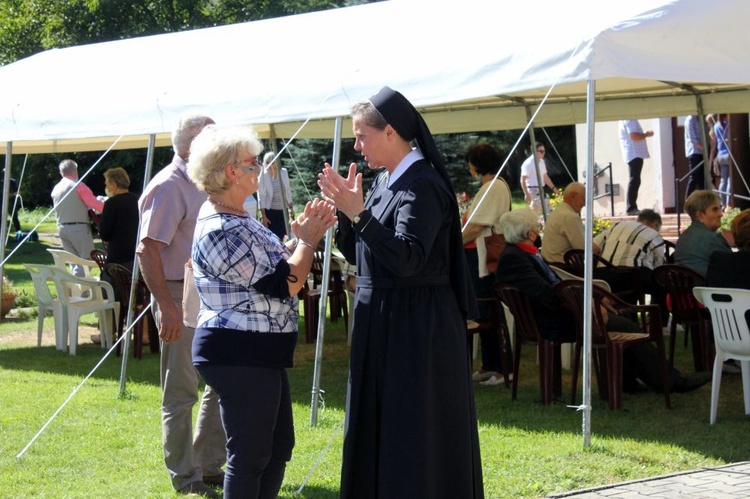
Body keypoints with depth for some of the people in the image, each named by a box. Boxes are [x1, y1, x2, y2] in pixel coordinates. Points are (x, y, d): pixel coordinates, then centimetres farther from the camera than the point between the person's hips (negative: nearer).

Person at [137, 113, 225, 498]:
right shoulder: (168, 187, -15)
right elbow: (147, 251, -22)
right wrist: (167, 307, -27)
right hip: (181, 300, -9)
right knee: (181, 392, 0)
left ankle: (209, 466, 26)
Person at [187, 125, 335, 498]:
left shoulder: (235, 218, 11)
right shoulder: (221, 231, -22)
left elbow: (273, 263, 17)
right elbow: (285, 284, -20)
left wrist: (301, 237, 3)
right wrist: (307, 241, -6)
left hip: (257, 354, 11)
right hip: (239, 355, -11)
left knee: (278, 447, 17)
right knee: (249, 456, -2)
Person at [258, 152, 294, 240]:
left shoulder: (284, 172, -2)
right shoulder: (263, 176, -14)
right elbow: (261, 197, -11)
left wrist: (291, 208, 13)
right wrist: (263, 216, -12)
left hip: (282, 211, 4)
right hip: (269, 212, -4)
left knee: (281, 238, 10)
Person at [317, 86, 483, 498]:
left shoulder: (422, 186, -16)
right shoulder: (384, 183, 11)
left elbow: (407, 258, -27)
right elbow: (355, 254, 15)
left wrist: (359, 214, -29)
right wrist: (345, 209, 0)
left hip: (417, 328, -9)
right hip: (381, 323, 9)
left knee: (416, 439, -3)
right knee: (379, 433, 14)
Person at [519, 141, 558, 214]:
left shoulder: (541, 162, 11)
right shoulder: (528, 163, -15)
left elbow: (545, 177, 22)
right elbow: (523, 180, -18)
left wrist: (553, 188, 16)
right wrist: (526, 194, -25)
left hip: (540, 189, 9)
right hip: (532, 190, -9)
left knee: (534, 211, 13)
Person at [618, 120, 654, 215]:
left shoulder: (627, 120, 18)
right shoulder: (630, 120, -13)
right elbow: (634, 136, -23)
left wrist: (645, 134, 15)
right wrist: (647, 134, -9)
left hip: (634, 154, 11)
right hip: (635, 154, -11)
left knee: (634, 181, 13)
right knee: (634, 181, -11)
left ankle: (632, 208, 15)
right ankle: (631, 208, -12)